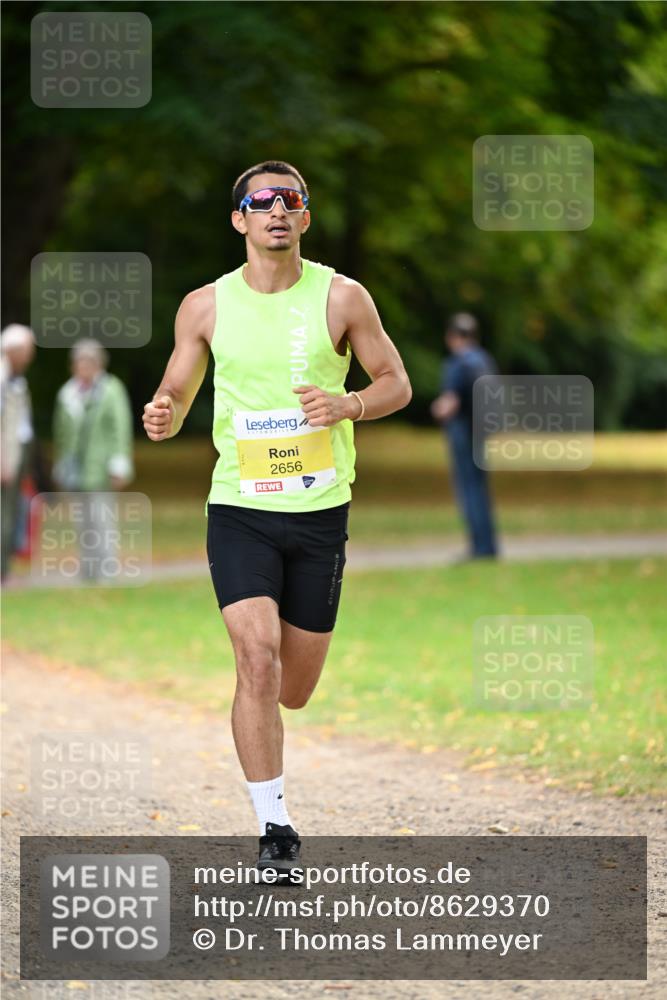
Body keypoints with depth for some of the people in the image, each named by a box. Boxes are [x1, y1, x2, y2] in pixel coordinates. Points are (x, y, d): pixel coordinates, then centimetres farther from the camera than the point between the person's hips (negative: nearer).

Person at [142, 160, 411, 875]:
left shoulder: (341, 297, -1)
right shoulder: (205, 306, 2)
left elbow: (397, 384, 6)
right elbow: (176, 393, 10)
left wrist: (349, 404, -15)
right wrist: (163, 417, -14)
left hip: (321, 511, 1)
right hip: (239, 511, -1)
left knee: (292, 690, 7)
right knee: (258, 662, -19)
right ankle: (274, 827, -10)